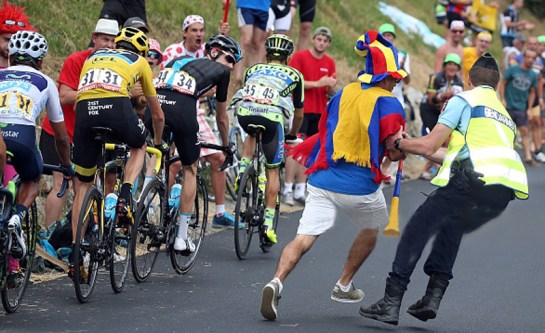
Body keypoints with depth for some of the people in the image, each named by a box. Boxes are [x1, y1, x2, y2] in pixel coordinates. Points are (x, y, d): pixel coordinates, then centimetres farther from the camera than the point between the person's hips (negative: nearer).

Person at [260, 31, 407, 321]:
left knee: (304, 238, -4)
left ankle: (277, 281, -28)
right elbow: (395, 151, -10)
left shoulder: (343, 94, 10)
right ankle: (344, 286, 30)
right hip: (361, 186, -3)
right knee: (371, 229, 26)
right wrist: (400, 152, 9)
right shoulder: (387, 103, -6)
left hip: (323, 180, 3)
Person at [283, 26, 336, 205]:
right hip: (301, 109, -5)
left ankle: (300, 191, 9)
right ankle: (288, 189, -9)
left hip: (320, 112, 5)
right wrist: (317, 84, -18)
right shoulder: (299, 56, -3)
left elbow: (330, 93, 14)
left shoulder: (330, 62, 11)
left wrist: (331, 87, -10)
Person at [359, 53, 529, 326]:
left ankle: (391, 303, -1)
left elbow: (428, 145, 4)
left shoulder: (463, 100, 10)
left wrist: (399, 144, 22)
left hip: (476, 180, -7)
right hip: (506, 191, 7)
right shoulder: (505, 116, 32)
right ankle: (433, 297, 18)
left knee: (418, 228, 4)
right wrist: (425, 151, 47)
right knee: (452, 228, 29)